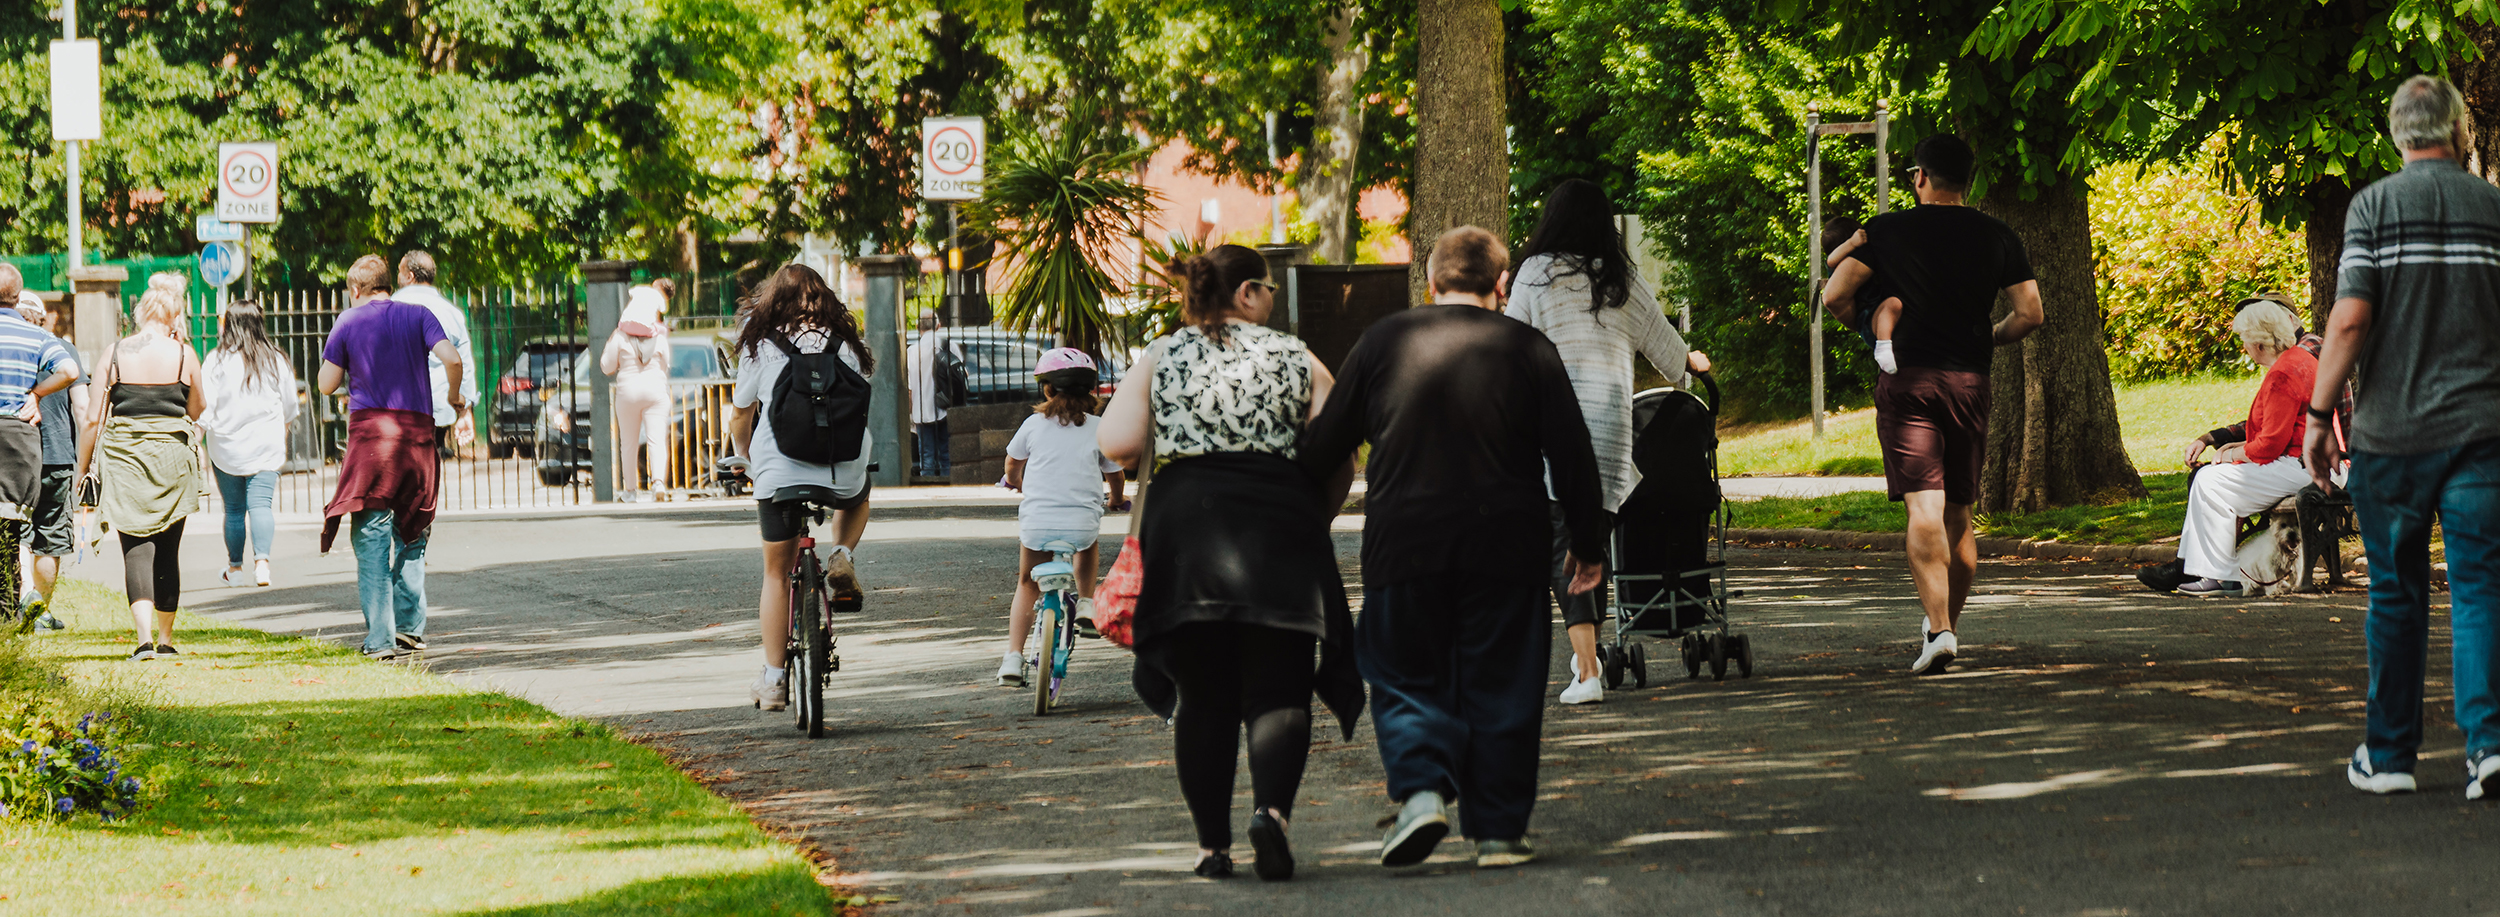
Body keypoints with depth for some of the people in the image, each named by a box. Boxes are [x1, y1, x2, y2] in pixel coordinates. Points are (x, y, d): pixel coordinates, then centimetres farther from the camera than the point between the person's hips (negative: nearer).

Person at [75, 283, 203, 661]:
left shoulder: (115, 354, 0)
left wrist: (83, 468, 10)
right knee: (168, 549, 11)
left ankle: (144, 636, -20)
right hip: (172, 458, 0)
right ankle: (165, 638, 18)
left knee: (136, 546, -3)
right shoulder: (183, 354, -2)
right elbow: (197, 408, 13)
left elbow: (94, 418, 0)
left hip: (123, 455, 0)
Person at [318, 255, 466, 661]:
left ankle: (380, 638, -10)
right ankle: (410, 627, 10)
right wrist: (455, 398, 10)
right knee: (411, 535, 15)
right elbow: (453, 360, -7)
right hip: (418, 433, 2)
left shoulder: (349, 322, 4)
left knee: (371, 538, -2)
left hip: (370, 432, -2)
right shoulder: (418, 315, 7)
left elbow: (326, 384, 6)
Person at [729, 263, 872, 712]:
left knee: (777, 574, 11)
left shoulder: (760, 346, 3)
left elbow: (741, 414, 9)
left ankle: (773, 679, 7)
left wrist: (747, 460, 27)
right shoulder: (843, 343, 6)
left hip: (778, 469, -1)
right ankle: (842, 555, 8)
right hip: (842, 466, 1)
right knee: (857, 500, 38)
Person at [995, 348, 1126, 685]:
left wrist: (1016, 483, 45)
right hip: (1081, 524, 0)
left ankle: (1013, 658, 9)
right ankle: (1087, 604, 26)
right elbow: (1114, 475, 14)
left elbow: (1012, 465, 22)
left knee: (1027, 585, 20)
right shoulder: (1098, 429, 3)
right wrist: (1114, 500, 37)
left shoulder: (1034, 424, 4)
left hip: (1036, 522, 0)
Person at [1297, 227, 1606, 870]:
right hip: (1506, 546, 0)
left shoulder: (1382, 342, 4)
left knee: (1407, 679, 11)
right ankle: (1498, 830, 9)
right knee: (1500, 687, 8)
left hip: (1403, 545, 0)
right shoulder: (1528, 349, 2)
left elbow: (1325, 445, 9)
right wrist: (1588, 545, 11)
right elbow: (1572, 455, 2)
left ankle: (1421, 788, -12)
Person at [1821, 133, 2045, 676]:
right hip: (1969, 382, 3)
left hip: (1906, 381, -3)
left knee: (1924, 509, -11)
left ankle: (1938, 629, -24)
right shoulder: (1996, 236, 7)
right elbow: (2030, 314, 4)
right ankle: (1949, 621, 26)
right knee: (1959, 513, 15)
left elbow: (1835, 296, -3)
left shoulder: (1888, 230, 1)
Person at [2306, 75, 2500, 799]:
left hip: (2391, 431, -1)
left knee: (2396, 595, 8)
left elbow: (2351, 318, -9)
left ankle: (2389, 754, 14)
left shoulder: (2373, 206, -2)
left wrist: (2319, 415, -3)